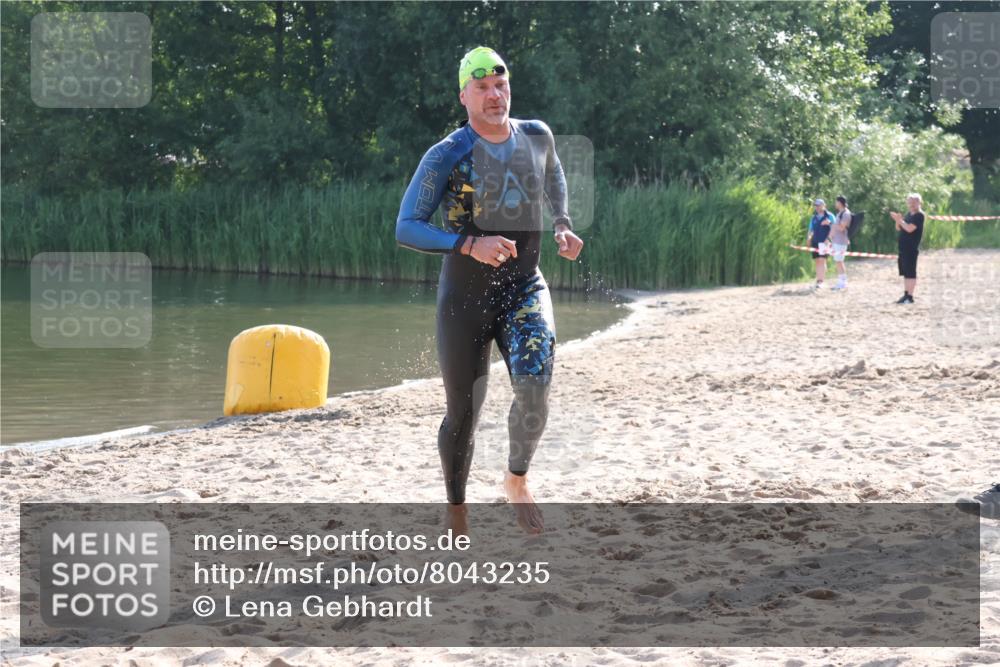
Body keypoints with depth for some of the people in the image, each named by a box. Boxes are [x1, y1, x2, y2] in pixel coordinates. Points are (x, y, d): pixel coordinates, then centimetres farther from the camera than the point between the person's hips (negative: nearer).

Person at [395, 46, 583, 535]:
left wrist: (562, 226, 11)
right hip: (465, 297, -2)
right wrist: (470, 245, -29)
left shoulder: (537, 136, 1)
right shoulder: (447, 155, -14)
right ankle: (456, 513, 29)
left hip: (524, 289, 2)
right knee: (463, 415, 6)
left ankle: (517, 481, 4)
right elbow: (406, 228, -17)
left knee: (534, 387, -23)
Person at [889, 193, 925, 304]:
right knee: (905, 272, 12)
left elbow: (909, 228, -22)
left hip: (911, 249, -9)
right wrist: (898, 220, -2)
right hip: (903, 248, 9)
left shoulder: (919, 216, -10)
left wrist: (899, 220, -16)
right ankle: (905, 295, 18)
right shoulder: (908, 214, 16)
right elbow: (898, 228, 17)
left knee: (910, 272, -7)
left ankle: (910, 296, -6)